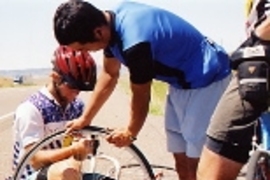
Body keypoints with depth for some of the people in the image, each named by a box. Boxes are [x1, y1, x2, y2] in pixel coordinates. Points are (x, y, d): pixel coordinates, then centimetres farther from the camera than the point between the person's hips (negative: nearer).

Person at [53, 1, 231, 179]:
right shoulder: (112, 21, -6)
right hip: (183, 79, 9)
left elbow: (141, 97, -17)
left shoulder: (135, 43, -33)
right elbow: (109, 74, 8)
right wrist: (85, 118, 13)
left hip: (206, 78, -9)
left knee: (195, 162, -9)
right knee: (182, 160, 13)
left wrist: (130, 132, 2)